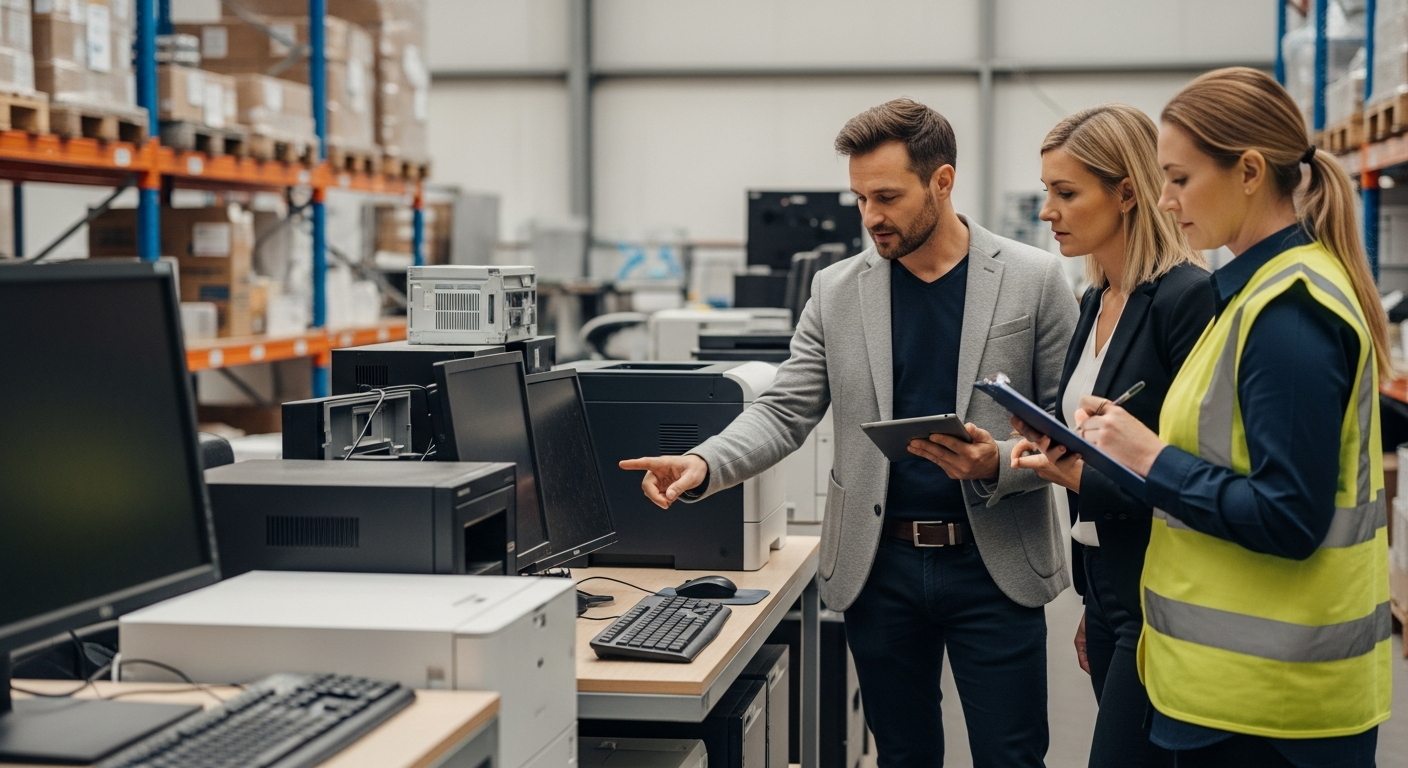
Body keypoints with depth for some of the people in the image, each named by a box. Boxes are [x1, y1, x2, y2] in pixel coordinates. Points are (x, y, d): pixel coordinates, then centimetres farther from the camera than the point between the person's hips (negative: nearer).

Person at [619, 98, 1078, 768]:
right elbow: (784, 411, 0)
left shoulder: (1034, 280, -3)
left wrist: (997, 465, -20)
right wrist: (703, 467, -18)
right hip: (879, 564, 2)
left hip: (994, 565, -2)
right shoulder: (836, 291, 4)